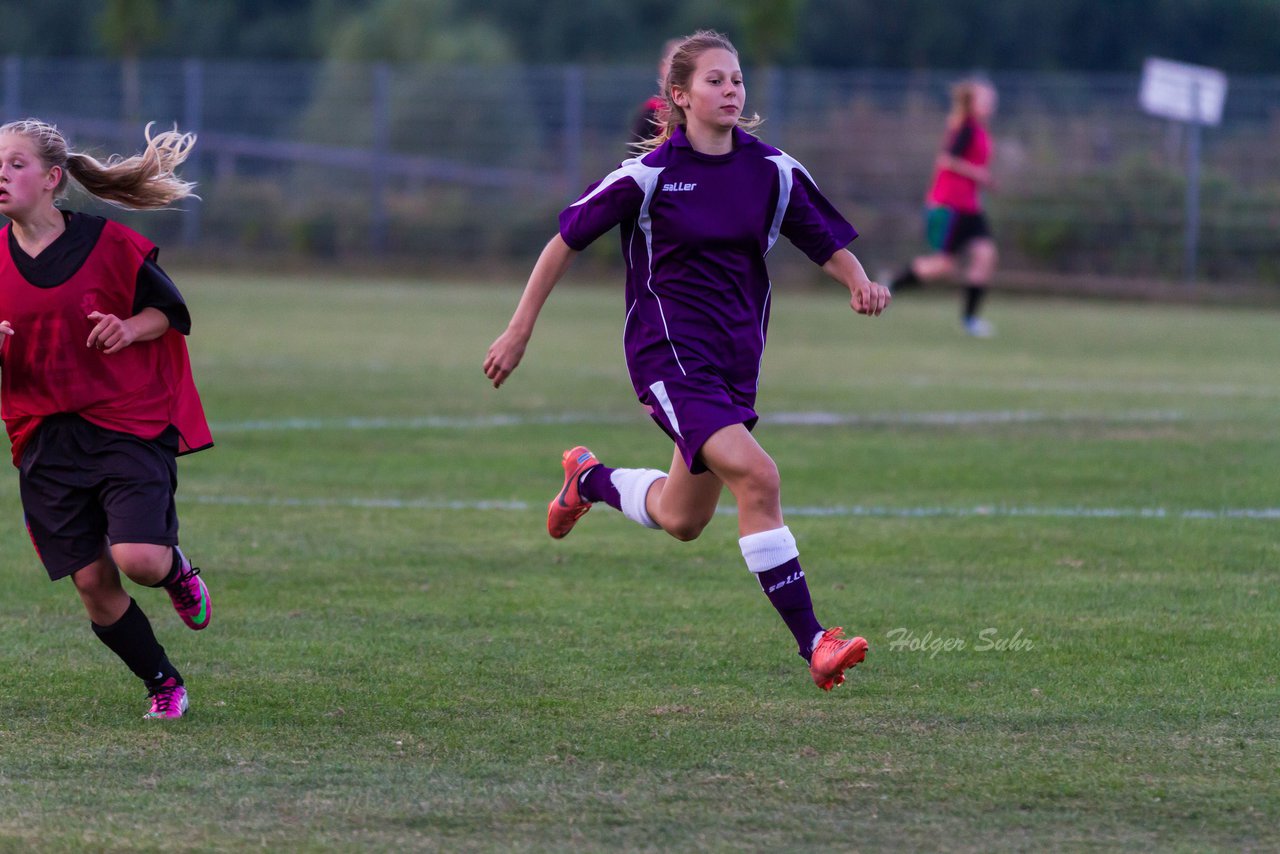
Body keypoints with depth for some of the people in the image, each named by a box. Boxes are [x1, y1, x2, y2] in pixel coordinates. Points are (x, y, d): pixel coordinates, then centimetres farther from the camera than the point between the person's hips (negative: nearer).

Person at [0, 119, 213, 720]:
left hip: (129, 423, -3)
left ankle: (175, 568, 18)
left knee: (138, 559, -20)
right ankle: (163, 685, 23)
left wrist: (131, 328, -16)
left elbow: (171, 310, 4)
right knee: (92, 583, 1)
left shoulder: (108, 244, -7)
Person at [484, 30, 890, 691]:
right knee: (755, 474, -25)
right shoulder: (649, 175, -9)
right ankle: (812, 643, -25)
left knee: (682, 521, 15)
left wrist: (859, 283, -14)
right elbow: (567, 240, -1)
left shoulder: (774, 171, 2)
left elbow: (830, 244, 9)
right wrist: (519, 332, 0)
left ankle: (590, 479, 47)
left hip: (735, 358, 6)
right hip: (668, 355, -6)